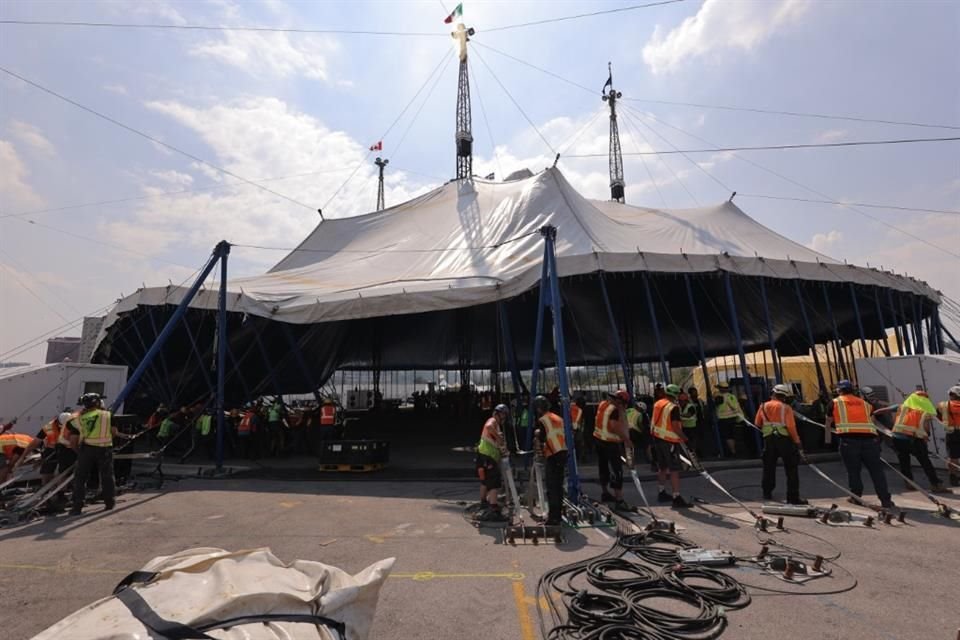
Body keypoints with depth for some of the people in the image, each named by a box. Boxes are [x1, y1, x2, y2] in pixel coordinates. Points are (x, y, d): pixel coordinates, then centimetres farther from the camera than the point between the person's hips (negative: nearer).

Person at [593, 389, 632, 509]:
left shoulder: (603, 404, 8)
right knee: (617, 471, -3)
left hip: (598, 439, 9)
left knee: (603, 468, 21)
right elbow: (615, 427, -26)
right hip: (610, 443, -9)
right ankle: (619, 500, -1)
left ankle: (605, 493, 36)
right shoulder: (615, 410, -18)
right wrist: (627, 439, -18)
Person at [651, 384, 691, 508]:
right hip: (670, 441, -8)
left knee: (662, 467, 18)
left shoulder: (657, 404, 8)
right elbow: (675, 426, -21)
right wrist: (684, 438, -11)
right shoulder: (674, 407, -17)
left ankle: (662, 493, 28)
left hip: (657, 438, 8)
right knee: (674, 470, -4)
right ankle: (676, 498, -3)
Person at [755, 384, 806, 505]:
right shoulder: (786, 408, -7)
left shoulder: (763, 406, 5)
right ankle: (793, 498, 3)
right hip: (784, 439, -4)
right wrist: (797, 442, -8)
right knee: (791, 470, 4)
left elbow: (757, 424, 8)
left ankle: (767, 493, 25)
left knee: (769, 467, 17)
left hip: (769, 439, 4)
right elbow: (791, 427, -14)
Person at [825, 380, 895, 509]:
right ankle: (886, 500, 5)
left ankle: (856, 497, 17)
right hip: (869, 438, 3)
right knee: (877, 470, 7)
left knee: (853, 470, 10)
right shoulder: (864, 403, 23)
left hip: (849, 439, -2)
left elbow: (828, 423, 21)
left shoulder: (835, 402, 15)